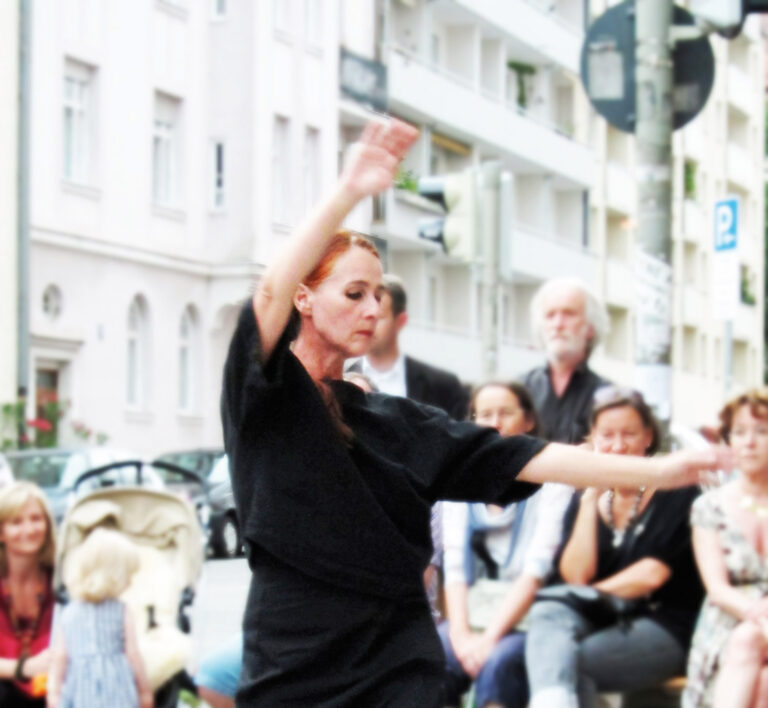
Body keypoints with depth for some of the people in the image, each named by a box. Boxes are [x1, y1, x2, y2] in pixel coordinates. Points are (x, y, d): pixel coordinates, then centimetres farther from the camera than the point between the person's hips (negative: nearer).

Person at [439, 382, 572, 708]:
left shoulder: (551, 479, -2)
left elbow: (537, 568, -12)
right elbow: (455, 564, 2)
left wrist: (490, 637, -20)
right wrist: (460, 632, -15)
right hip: (477, 613, 3)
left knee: (497, 664, -35)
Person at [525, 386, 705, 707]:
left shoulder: (677, 493, 2)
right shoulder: (583, 501, 15)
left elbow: (654, 574, -8)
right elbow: (575, 575, 0)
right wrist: (591, 499, -2)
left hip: (664, 628, -4)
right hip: (599, 621, 4)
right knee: (547, 613, -33)